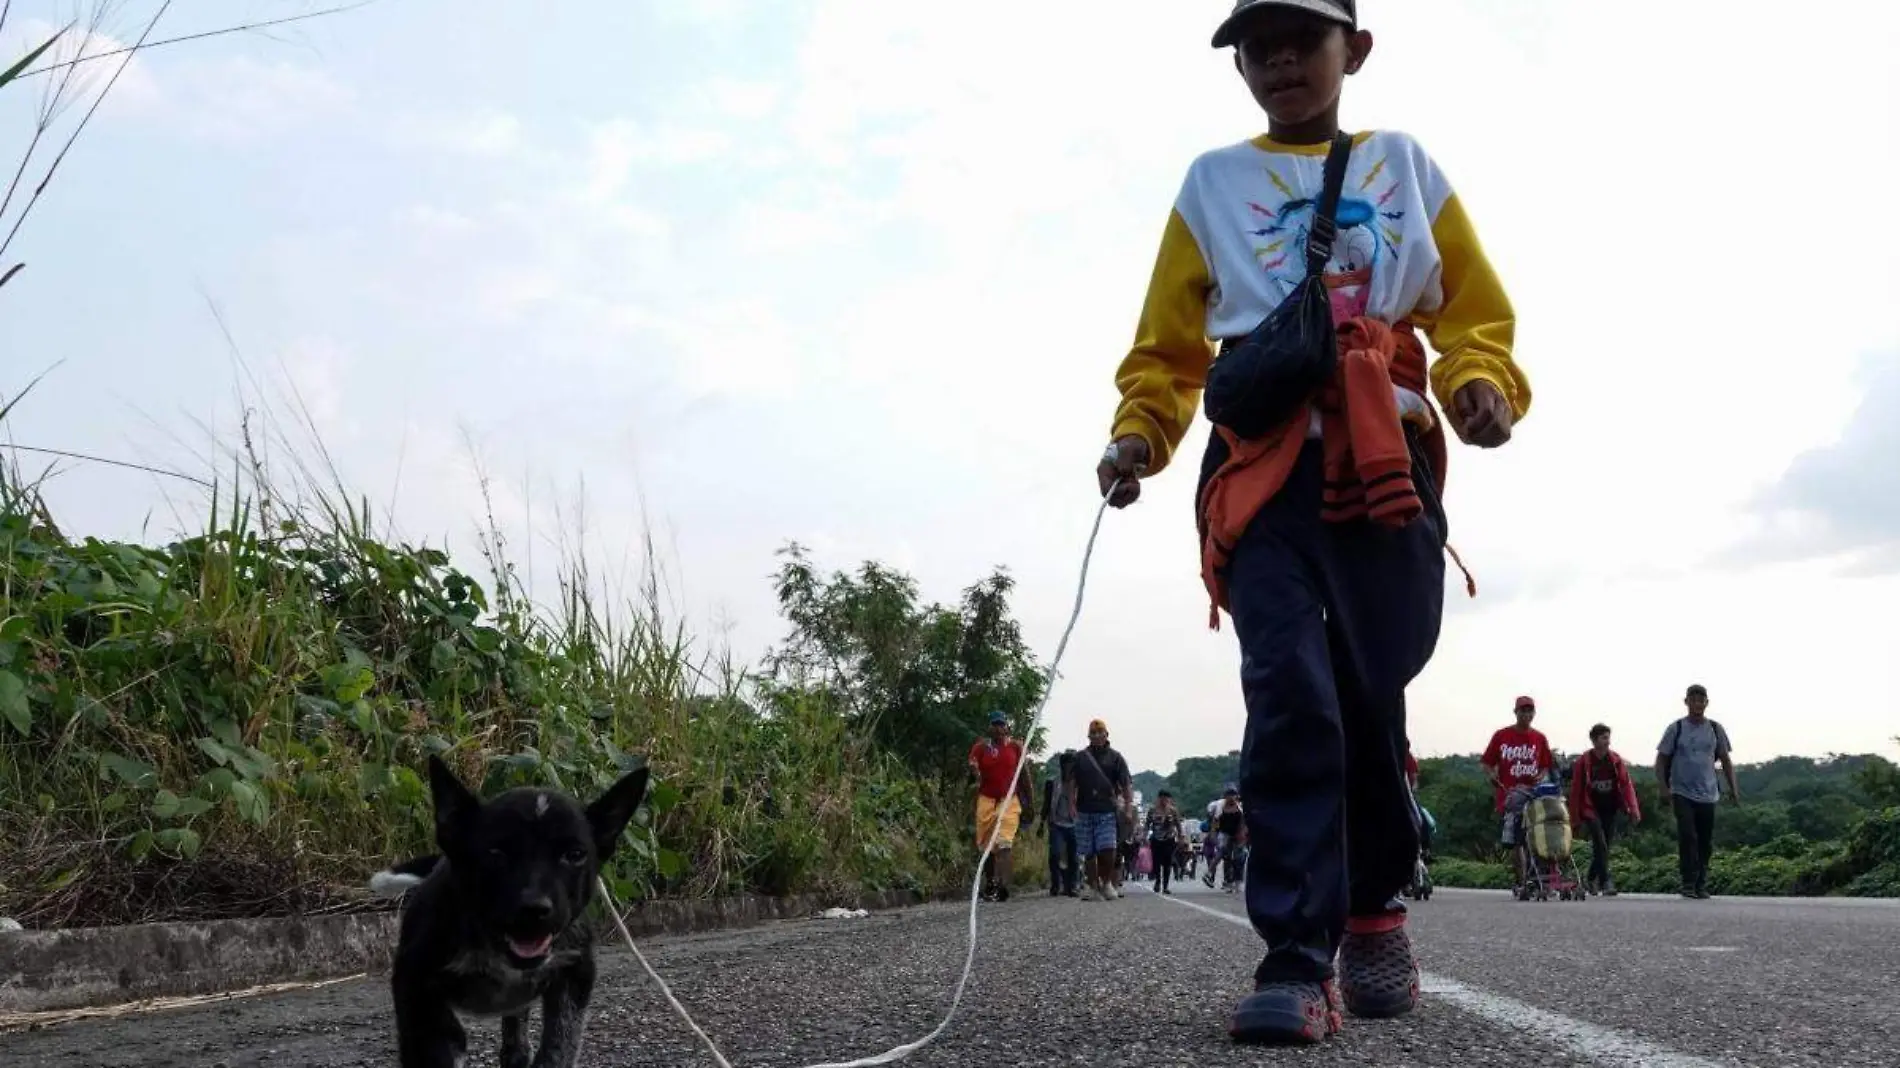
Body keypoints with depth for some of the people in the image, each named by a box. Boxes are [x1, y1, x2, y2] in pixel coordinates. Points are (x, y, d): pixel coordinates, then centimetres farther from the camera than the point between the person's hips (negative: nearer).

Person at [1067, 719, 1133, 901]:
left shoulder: (1115, 757, 9)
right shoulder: (1080, 757, 13)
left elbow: (1126, 784, 4)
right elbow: (1071, 783, 7)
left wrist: (1128, 806, -8)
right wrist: (1072, 806, -4)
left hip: (1107, 812, -2)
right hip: (1084, 811, 2)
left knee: (1107, 850, -14)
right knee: (1089, 854, 3)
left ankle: (1107, 882, 8)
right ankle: (1093, 886, 13)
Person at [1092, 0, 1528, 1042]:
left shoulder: (1406, 166, 17)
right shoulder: (1213, 182, 15)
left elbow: (1475, 314, 14)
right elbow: (1167, 345, 12)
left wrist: (1483, 385, -8)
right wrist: (1138, 433, -7)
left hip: (1384, 467, 1)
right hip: (1263, 470, -1)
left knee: (1371, 700, 2)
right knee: (1291, 696, -15)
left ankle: (1375, 900, 26)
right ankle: (1297, 964, -15)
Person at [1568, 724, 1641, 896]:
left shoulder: (1616, 760, 1)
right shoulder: (1583, 761, -8)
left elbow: (1626, 784, -3)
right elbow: (1576, 789, -4)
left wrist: (1633, 809, -13)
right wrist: (1575, 816, -2)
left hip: (1610, 810, 4)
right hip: (1591, 809, -4)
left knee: (1605, 845, 9)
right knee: (1600, 844, -15)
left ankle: (1592, 878, 28)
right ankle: (1605, 882, -16)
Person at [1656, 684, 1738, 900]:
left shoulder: (1715, 729, 8)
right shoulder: (1676, 729, 1)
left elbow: (1726, 760, 16)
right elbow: (1661, 760, 2)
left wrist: (1733, 789, 9)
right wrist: (1664, 787, -9)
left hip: (1708, 794, 3)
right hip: (1682, 793, -3)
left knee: (1706, 841, 6)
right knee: (1687, 836, -15)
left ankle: (1701, 885, 16)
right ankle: (1688, 883, -10)